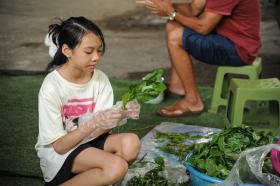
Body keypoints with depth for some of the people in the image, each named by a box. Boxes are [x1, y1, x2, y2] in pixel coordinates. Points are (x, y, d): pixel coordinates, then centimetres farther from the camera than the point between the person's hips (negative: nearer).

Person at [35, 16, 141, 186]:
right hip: (57, 152, -5)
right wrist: (94, 123, -30)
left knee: (131, 143, -23)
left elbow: (104, 126, -5)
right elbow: (59, 145, -18)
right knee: (117, 167, -28)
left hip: (88, 141, 5)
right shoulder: (52, 87, -20)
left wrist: (122, 114, -26)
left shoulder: (100, 78, -7)